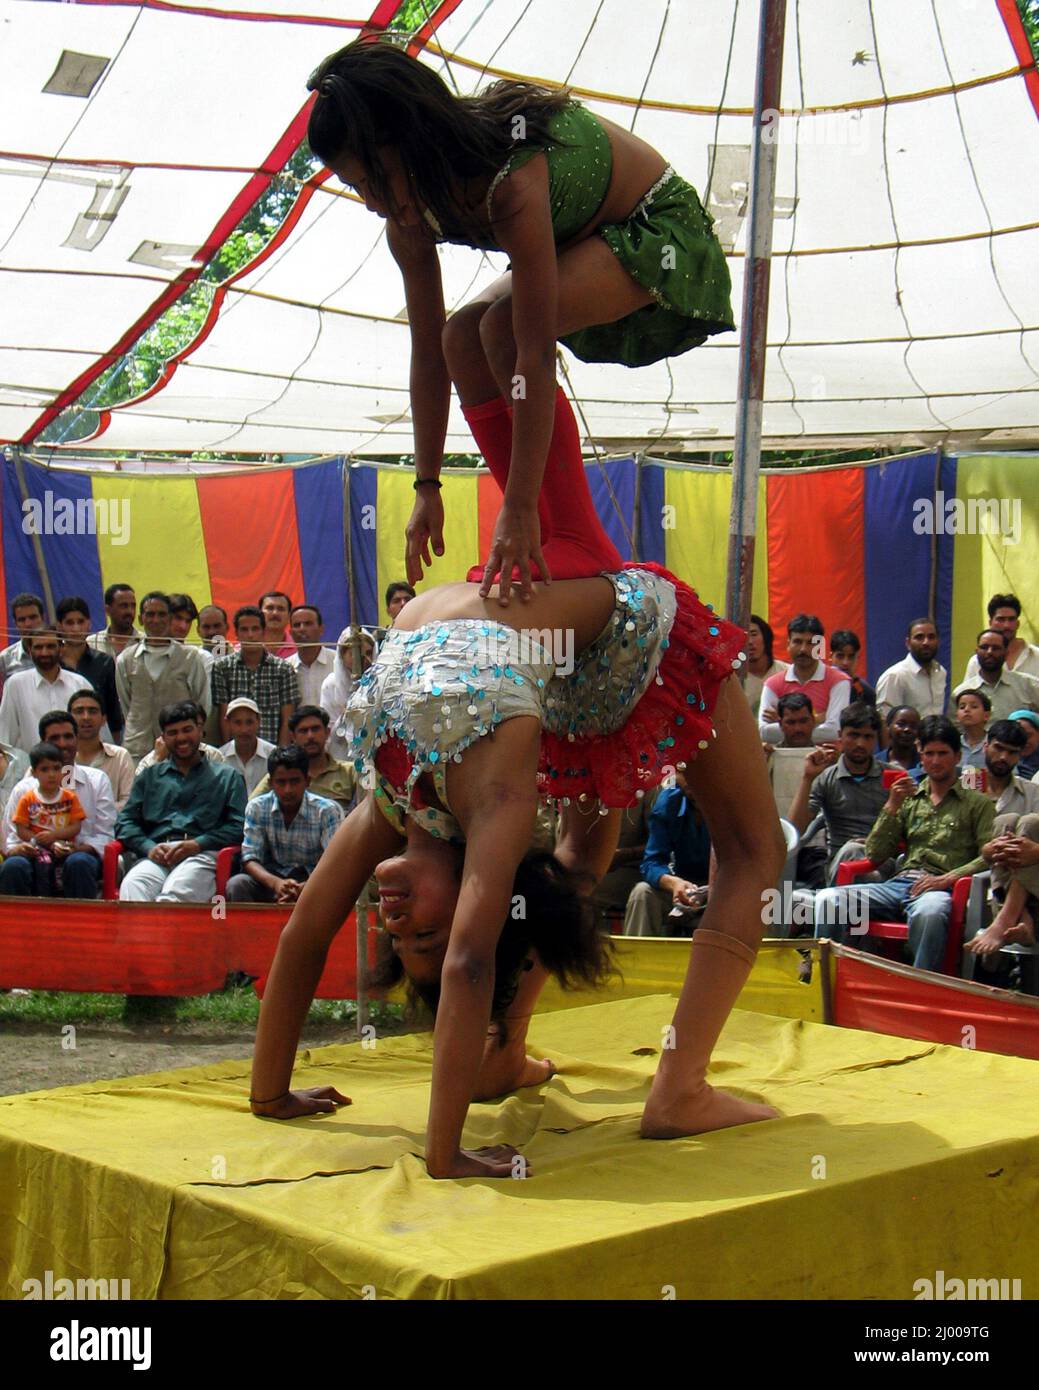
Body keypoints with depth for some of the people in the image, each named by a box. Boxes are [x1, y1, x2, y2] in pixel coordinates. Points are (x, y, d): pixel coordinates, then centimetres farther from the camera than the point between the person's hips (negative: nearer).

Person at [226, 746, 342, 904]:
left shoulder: (326, 811, -9)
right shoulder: (257, 808, -3)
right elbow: (250, 859, -8)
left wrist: (305, 887, -36)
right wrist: (275, 883, -30)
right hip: (272, 878, 1)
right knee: (236, 884, -28)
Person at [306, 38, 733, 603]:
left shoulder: (513, 181, -38)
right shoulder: (412, 217, -13)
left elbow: (537, 357, -39)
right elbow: (427, 353, -6)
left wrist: (518, 508, -38)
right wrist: (427, 487, -6)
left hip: (662, 231, -9)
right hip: (582, 240, 9)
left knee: (504, 326, -28)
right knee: (463, 337, -8)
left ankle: (581, 540, -19)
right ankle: (539, 540, -2)